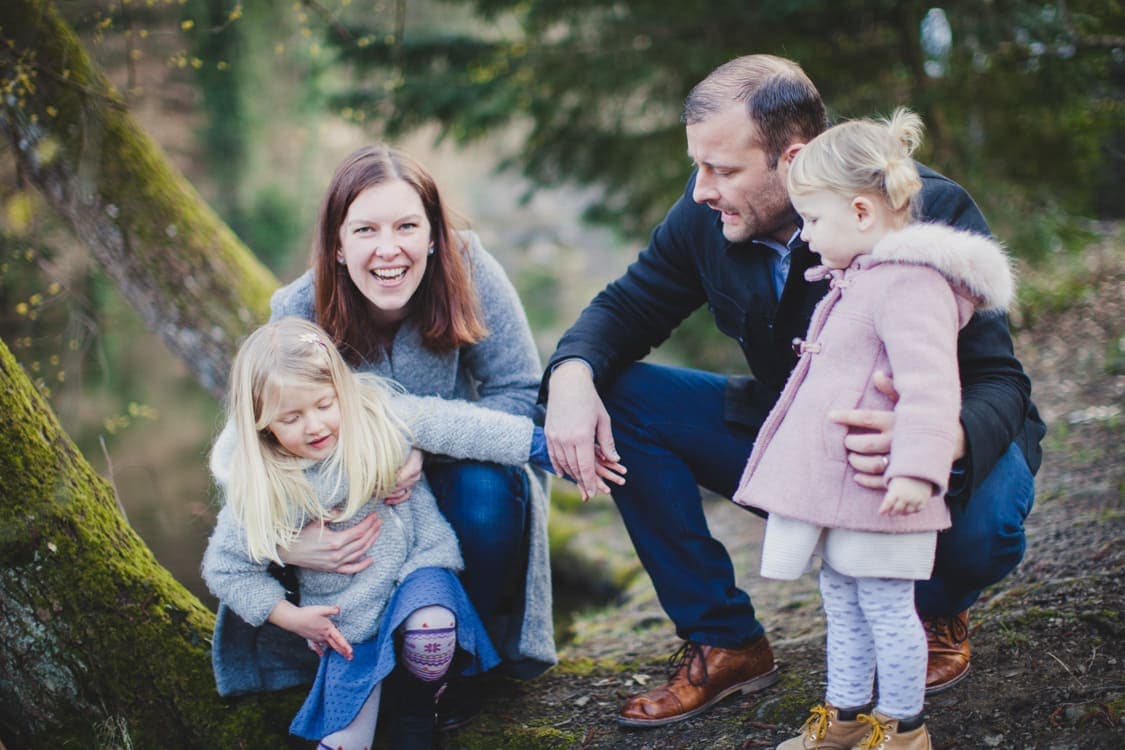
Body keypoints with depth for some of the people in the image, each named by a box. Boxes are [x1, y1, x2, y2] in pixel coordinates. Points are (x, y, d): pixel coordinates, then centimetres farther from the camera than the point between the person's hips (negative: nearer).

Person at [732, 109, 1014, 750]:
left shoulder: (910, 281, -19)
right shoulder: (857, 279, 15)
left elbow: (930, 383, -28)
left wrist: (917, 467, -36)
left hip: (875, 483, -10)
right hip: (832, 480, 10)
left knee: (885, 605, 1)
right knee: (842, 600, 18)